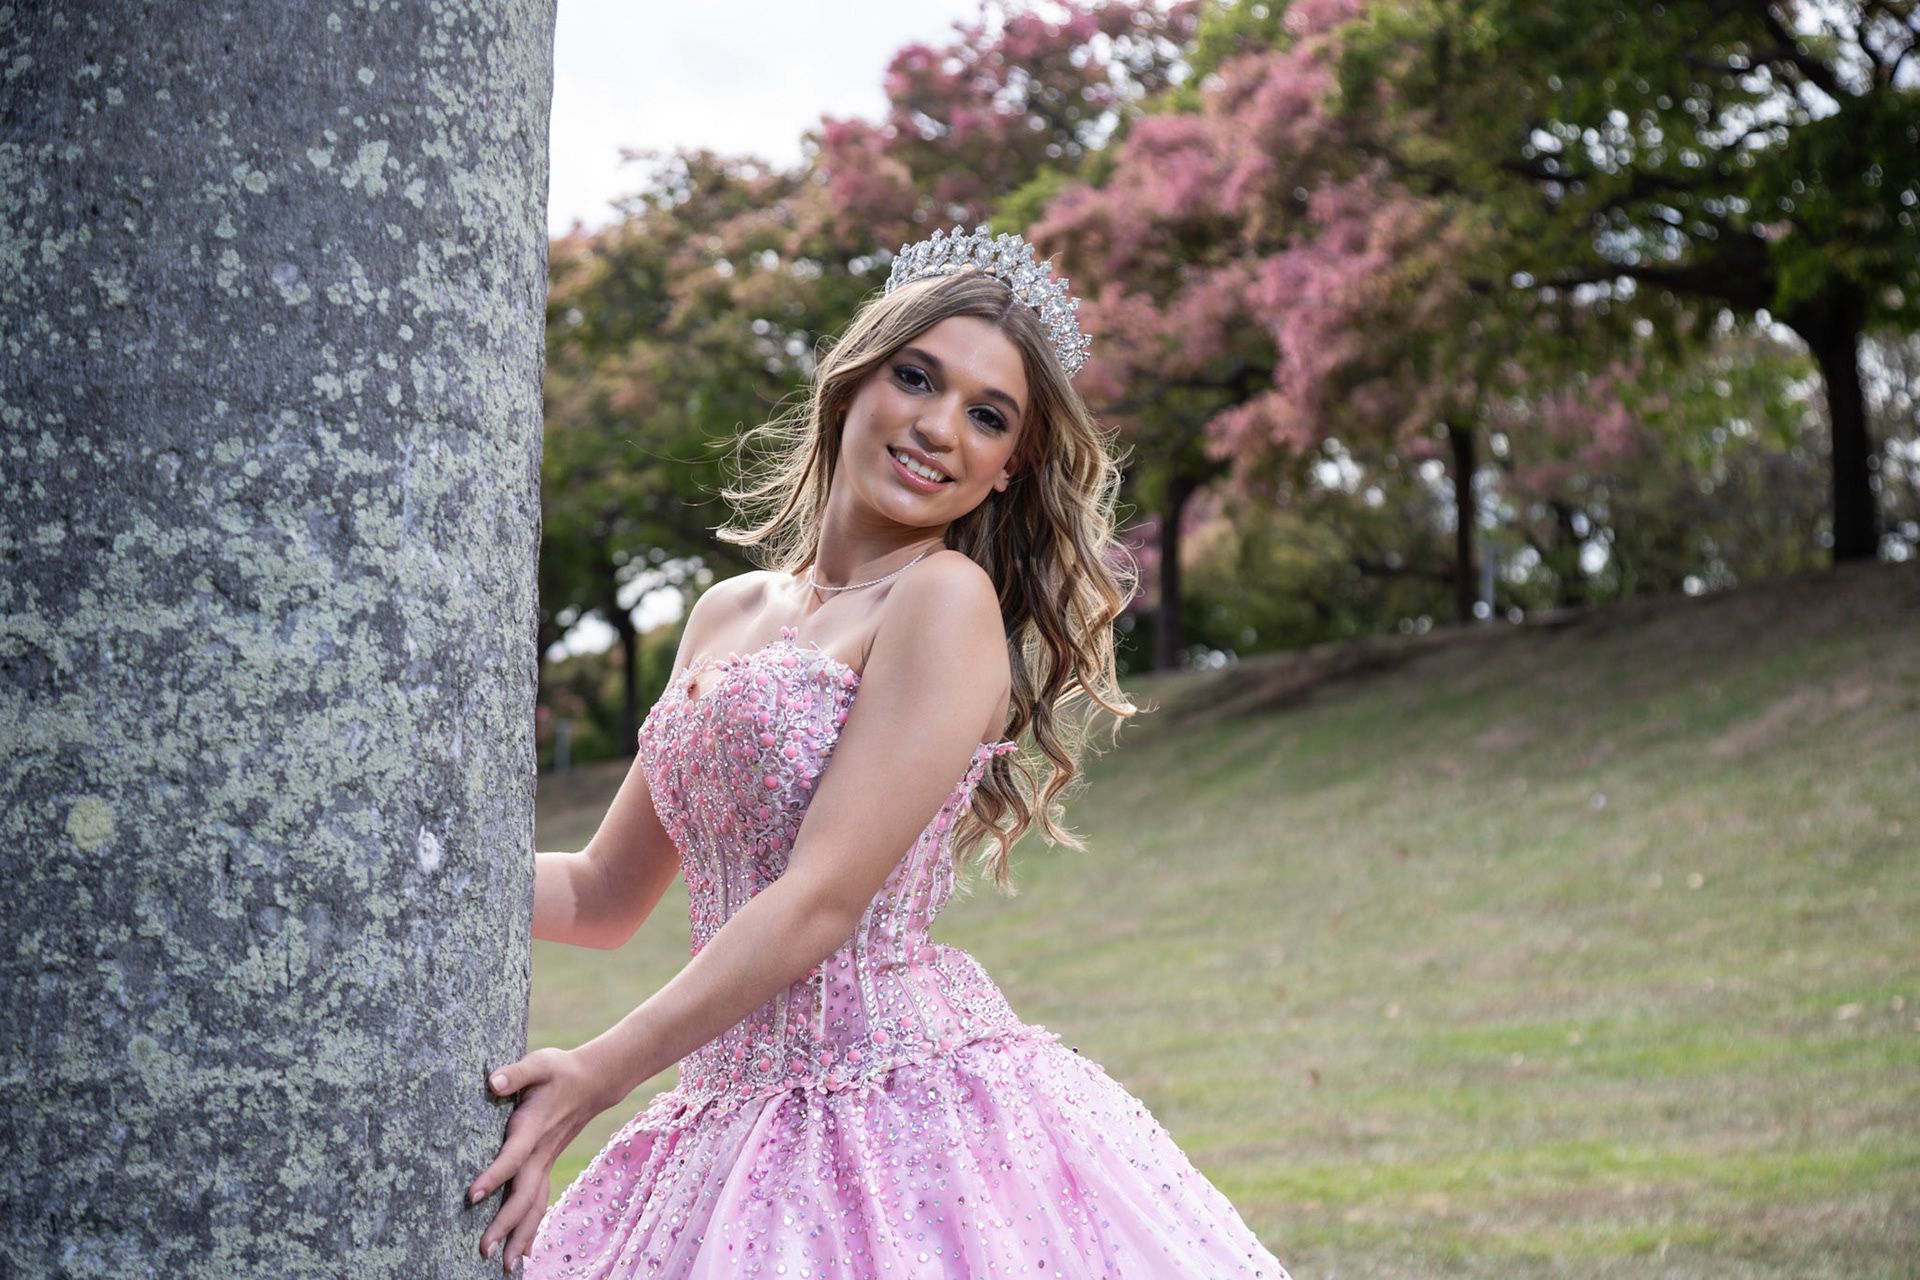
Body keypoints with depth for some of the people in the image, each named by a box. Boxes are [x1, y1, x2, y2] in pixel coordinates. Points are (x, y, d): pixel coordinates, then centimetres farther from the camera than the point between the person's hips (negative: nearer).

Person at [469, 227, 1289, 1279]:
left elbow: (822, 901, -16)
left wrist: (596, 1076, -15)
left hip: (911, 1102, -7)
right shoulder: (729, 613, 13)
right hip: (739, 1118, 7)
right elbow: (603, 895, 18)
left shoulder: (950, 599, -10)